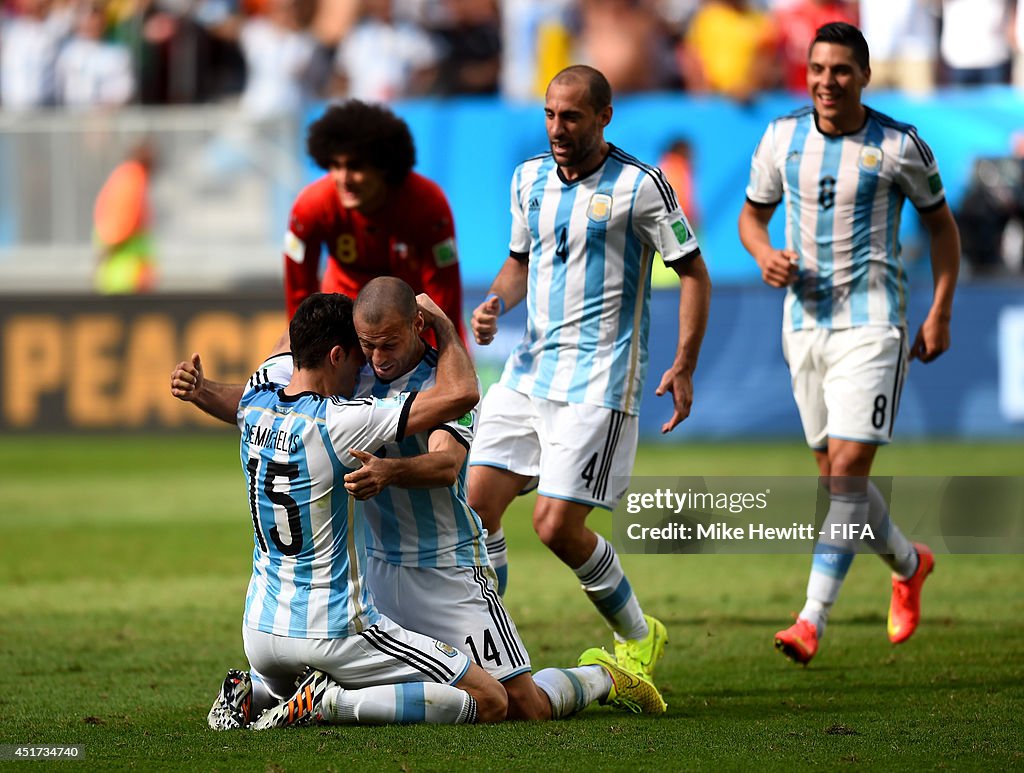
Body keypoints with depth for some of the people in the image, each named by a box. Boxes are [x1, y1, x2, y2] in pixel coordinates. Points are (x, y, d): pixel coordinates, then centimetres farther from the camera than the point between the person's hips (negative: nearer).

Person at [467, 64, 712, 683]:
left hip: (598, 383, -6)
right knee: (478, 504, -3)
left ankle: (639, 638, 11)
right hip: (529, 371, 6)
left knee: (558, 526, -11)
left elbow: (694, 273, -4)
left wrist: (684, 368, -10)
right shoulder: (530, 178, 9)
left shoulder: (639, 185, -9)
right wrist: (495, 305, 2)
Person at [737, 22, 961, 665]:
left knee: (848, 466, -15)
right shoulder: (782, 138, 3)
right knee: (835, 474, 11)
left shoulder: (899, 146, -5)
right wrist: (765, 255, -7)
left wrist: (940, 313, -1)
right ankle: (909, 564, 38)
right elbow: (753, 214, 16)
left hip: (871, 322, -5)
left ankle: (813, 619, -18)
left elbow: (942, 225, 6)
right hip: (805, 319, 5)